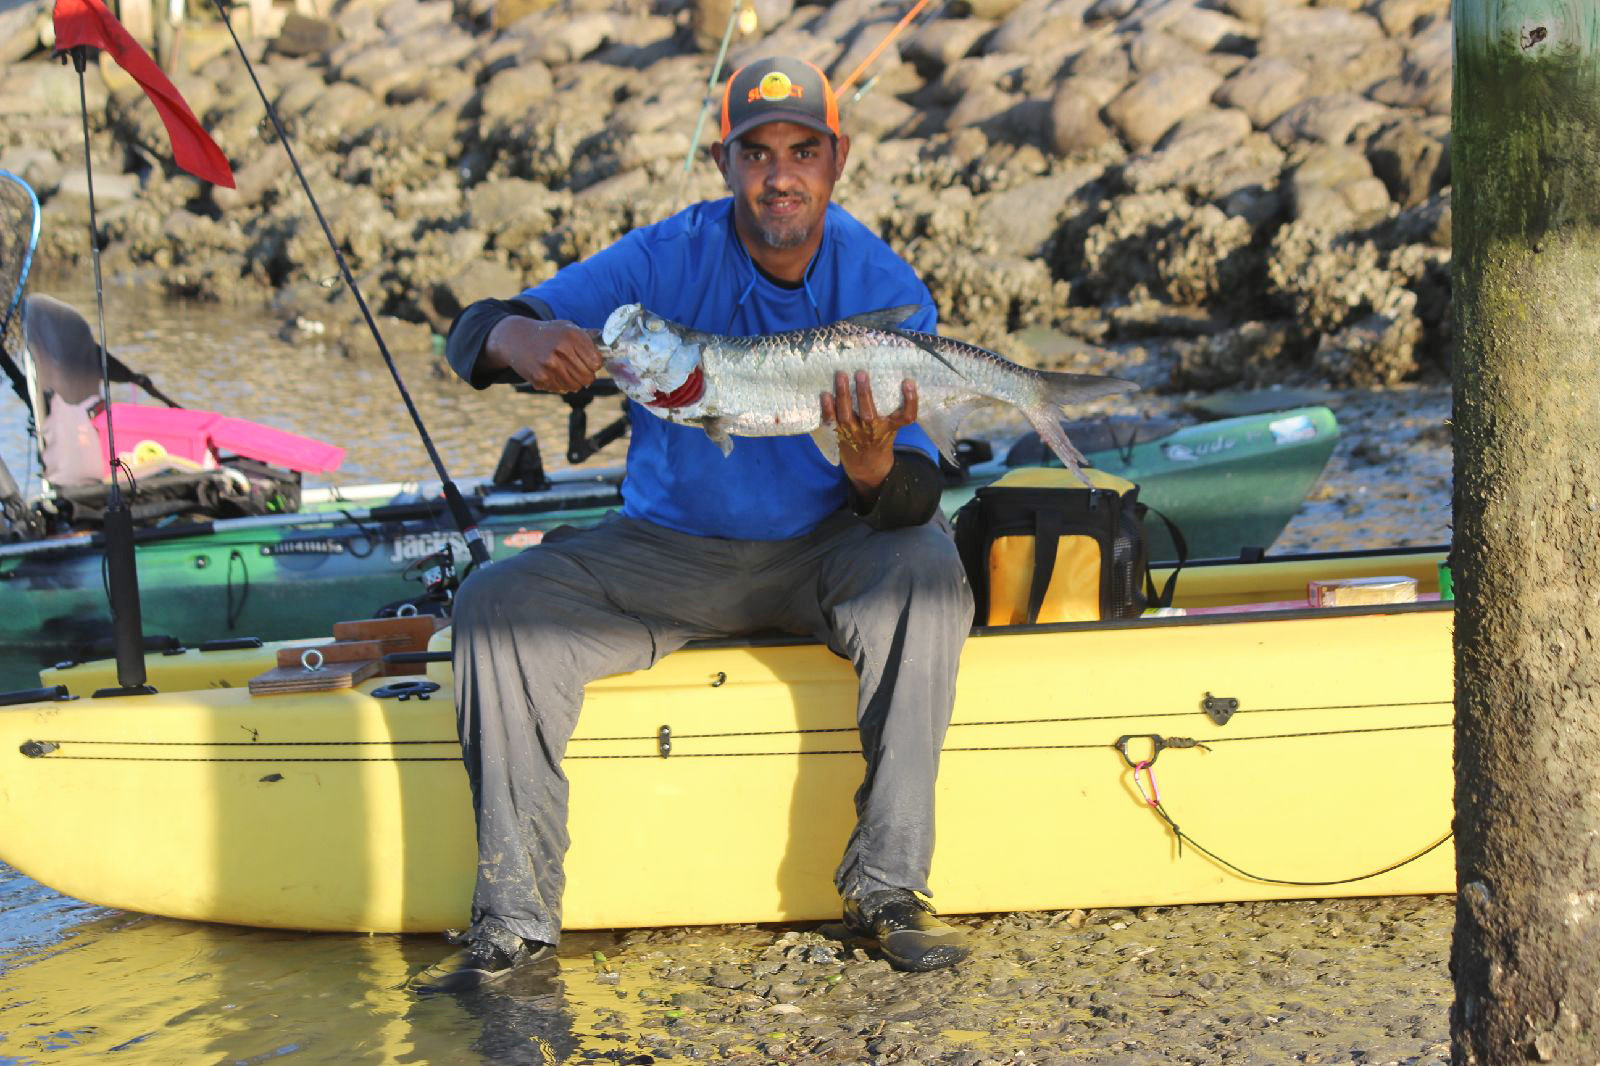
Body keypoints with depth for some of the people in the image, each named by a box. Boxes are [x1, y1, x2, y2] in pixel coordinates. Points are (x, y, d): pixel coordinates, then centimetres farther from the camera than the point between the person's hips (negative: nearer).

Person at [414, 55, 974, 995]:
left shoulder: (887, 291, -10)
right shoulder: (665, 259, -11)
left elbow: (916, 503, -15)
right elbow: (473, 334, -16)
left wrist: (875, 465, -41)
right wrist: (521, 338, -42)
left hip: (821, 554, 0)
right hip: (668, 554, 1)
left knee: (927, 569, -32)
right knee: (497, 602, -22)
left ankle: (889, 886, -23)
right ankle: (516, 914, -18)